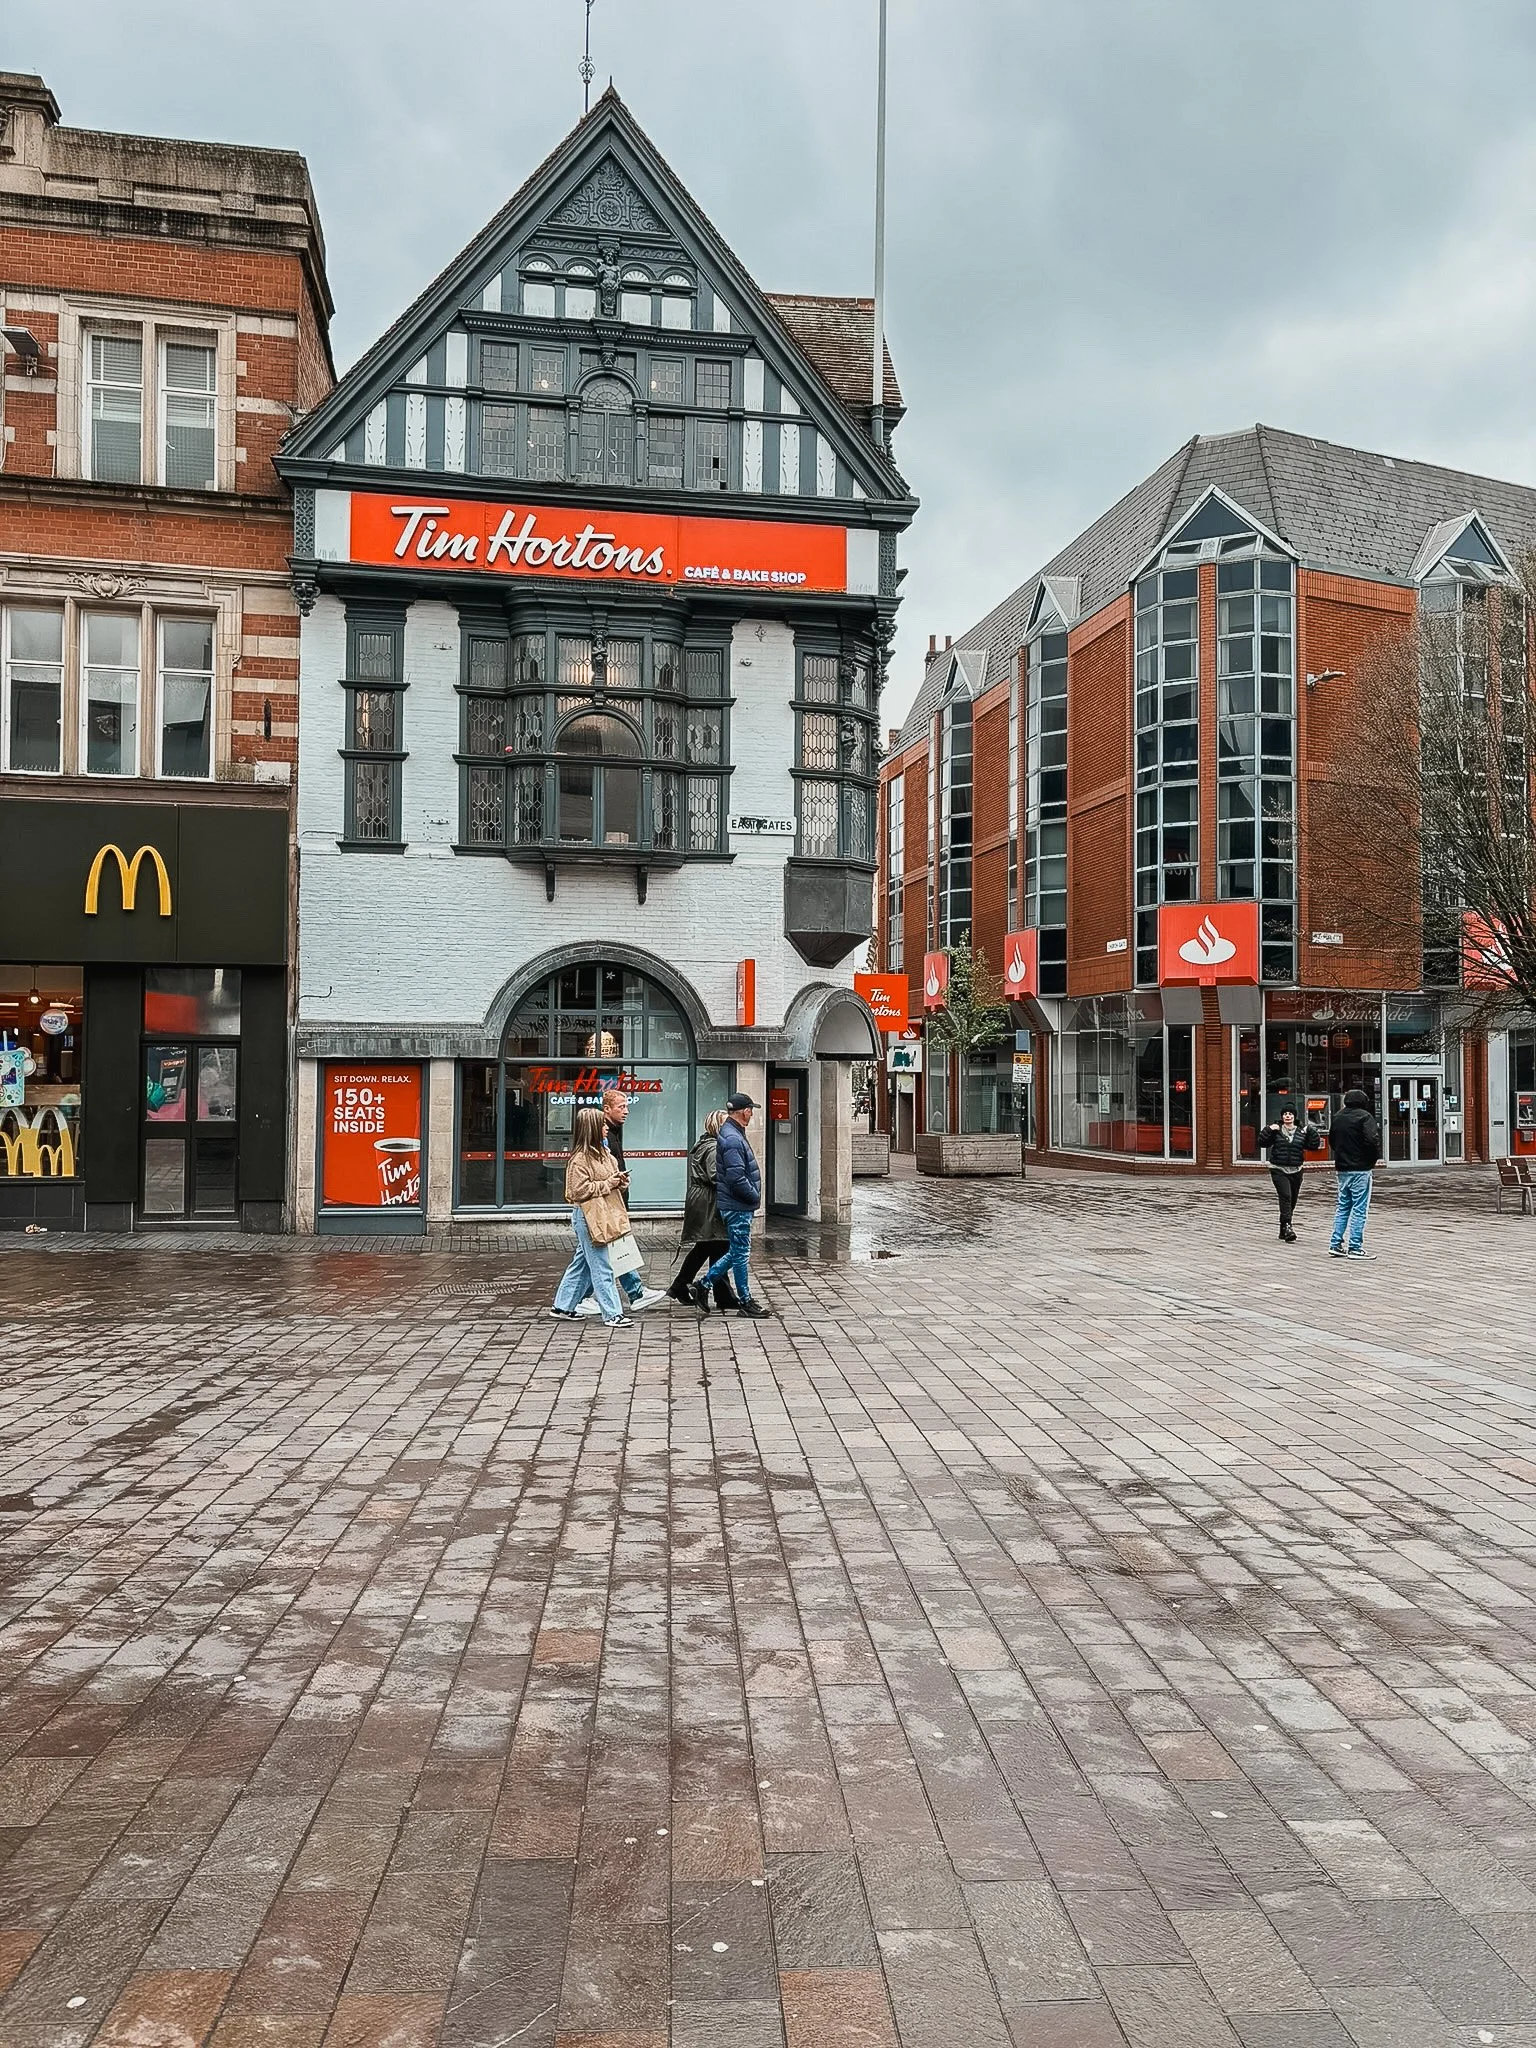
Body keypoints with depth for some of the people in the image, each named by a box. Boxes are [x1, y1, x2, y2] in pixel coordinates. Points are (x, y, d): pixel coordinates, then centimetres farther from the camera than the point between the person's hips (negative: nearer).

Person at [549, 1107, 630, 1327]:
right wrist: (608, 1184, -16)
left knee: (581, 1263, 16)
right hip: (588, 1217, -10)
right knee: (601, 1267, -6)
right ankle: (612, 1314, -2)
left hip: (601, 1215, 10)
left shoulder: (599, 1153, 14)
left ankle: (563, 1307, 25)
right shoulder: (580, 1158, -16)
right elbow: (580, 1190, -20)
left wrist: (617, 1180, 5)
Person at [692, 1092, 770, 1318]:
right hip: (737, 1206, -10)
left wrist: (753, 1196, 15)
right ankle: (745, 1302, 9)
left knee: (737, 1252, 17)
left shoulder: (732, 1134, 13)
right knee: (740, 1253, 0)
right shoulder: (732, 1139, -20)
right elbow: (737, 1178, -25)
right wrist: (755, 1197, -12)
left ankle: (703, 1285, 21)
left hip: (736, 1206, 10)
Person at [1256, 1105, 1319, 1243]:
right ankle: (1287, 1227, -27)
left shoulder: (1302, 1131, 6)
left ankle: (1283, 1232, 21)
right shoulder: (1276, 1130, 0)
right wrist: (1268, 1130, -16)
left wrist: (1312, 1132, -8)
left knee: (1292, 1201, 9)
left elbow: (1313, 1146, 1)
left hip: (1296, 1171, 4)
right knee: (1286, 1196, -21)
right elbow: (1263, 1143, -4)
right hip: (1279, 1170, -4)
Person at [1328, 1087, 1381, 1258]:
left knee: (1343, 1207, 14)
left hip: (1342, 1168, 7)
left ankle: (1335, 1245, 13)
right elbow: (1372, 1139, -21)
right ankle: (1355, 1248, -3)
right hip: (1360, 1168, -7)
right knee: (1359, 1209, -3)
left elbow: (1331, 1140, 17)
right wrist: (1375, 1156, -6)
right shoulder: (1364, 1116, -12)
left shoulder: (1338, 1117, 11)